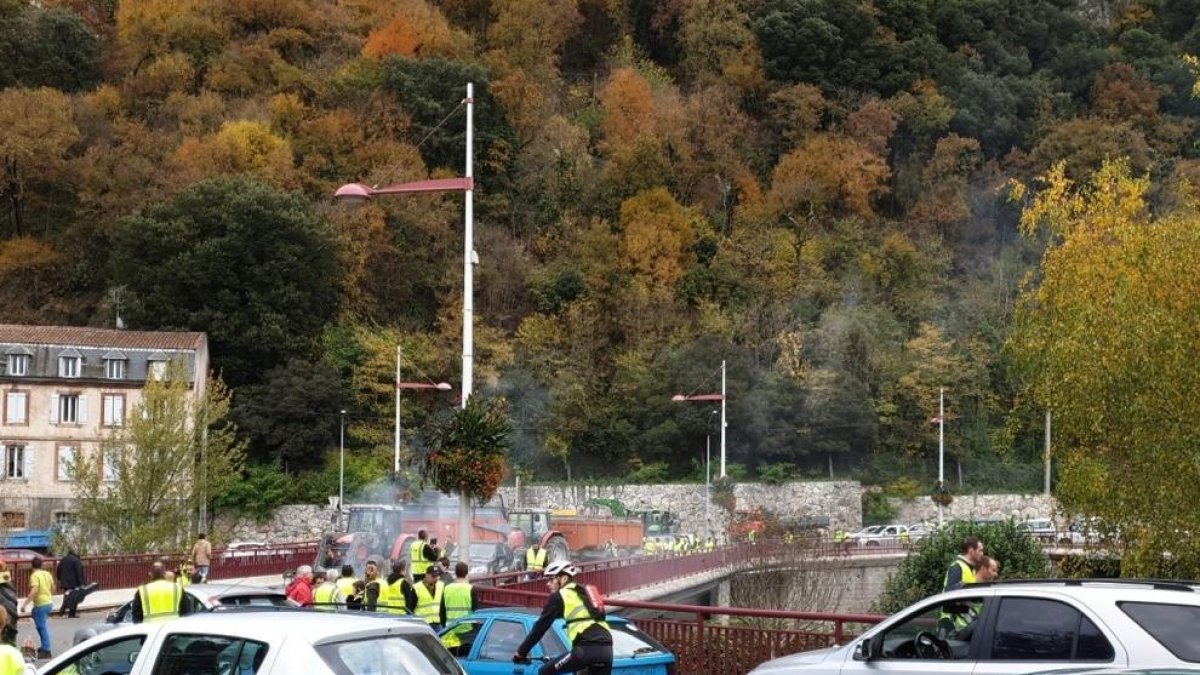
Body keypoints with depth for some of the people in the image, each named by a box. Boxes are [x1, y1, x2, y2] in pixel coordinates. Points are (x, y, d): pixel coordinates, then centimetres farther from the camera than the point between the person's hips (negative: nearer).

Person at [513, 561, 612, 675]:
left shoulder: (559, 596, 9)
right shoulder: (587, 592, 30)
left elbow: (540, 627, 9)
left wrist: (520, 653, 16)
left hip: (587, 649, -7)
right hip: (606, 649, 7)